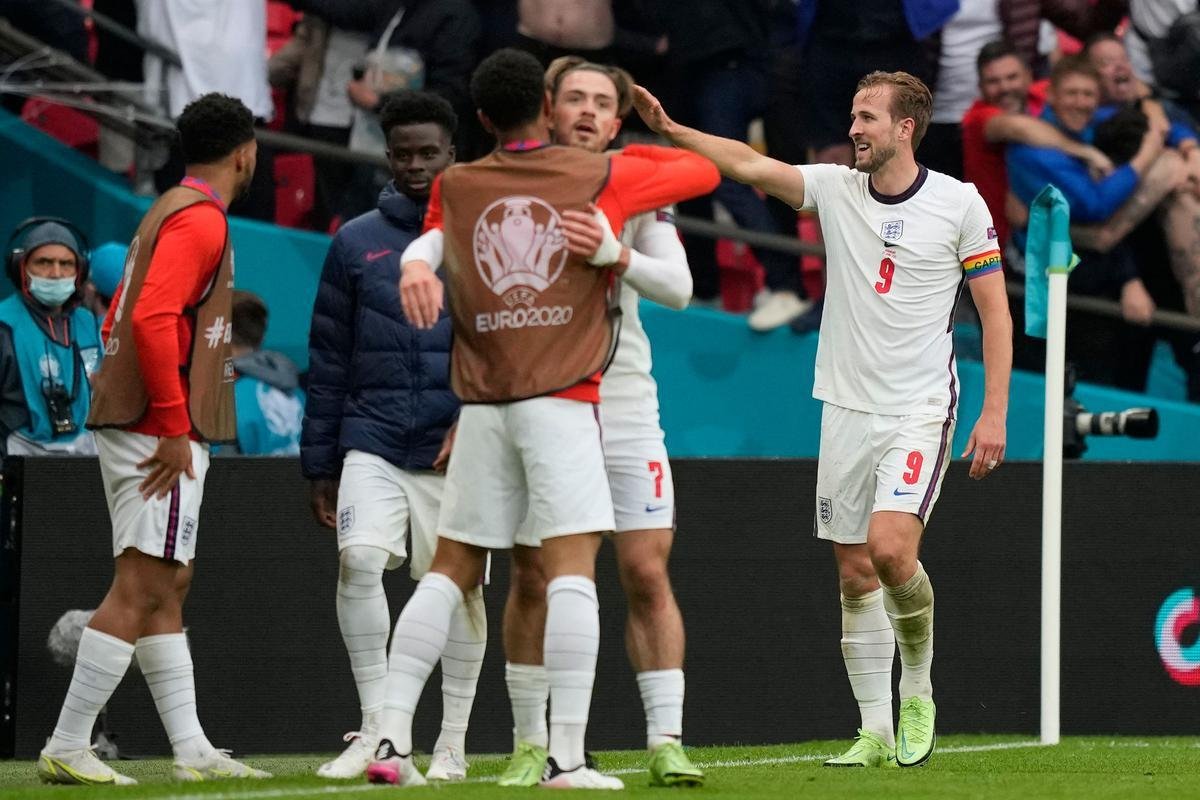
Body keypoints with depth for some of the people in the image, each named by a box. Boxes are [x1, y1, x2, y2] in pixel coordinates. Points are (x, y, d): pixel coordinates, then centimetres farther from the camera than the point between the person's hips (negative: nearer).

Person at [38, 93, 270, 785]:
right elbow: (153, 318, -23)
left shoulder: (170, 212, 20)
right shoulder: (201, 220, -11)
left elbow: (120, 320, 24)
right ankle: (67, 748, -14)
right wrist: (175, 427, -21)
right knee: (140, 589, -11)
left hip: (134, 425, 11)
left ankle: (192, 750, 14)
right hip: (163, 433, -11)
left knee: (168, 589, 11)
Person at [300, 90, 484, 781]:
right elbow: (328, 361, 12)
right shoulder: (356, 243, 10)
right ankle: (376, 726, -8)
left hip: (459, 448, -1)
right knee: (359, 561, -17)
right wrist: (320, 465, 9)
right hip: (372, 443, 1)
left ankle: (453, 743, 12)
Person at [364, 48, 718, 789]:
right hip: (563, 402, -4)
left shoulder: (455, 189, 10)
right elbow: (704, 171, 17)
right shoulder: (601, 177, 2)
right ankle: (567, 757, -16)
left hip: (482, 407, 4)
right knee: (573, 568, -8)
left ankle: (392, 735, 3)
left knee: (451, 569, 10)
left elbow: (431, 237, 33)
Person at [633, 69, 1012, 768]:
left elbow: (996, 310, -2)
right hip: (846, 411, 4)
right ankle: (877, 732, 11)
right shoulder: (835, 188, 4)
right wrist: (673, 130, -21)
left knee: (890, 548, -21)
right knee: (855, 575, 3)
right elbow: (751, 166, -8)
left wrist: (994, 413, -7)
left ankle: (918, 689, 3)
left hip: (919, 409, -4)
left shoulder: (958, 203, -4)